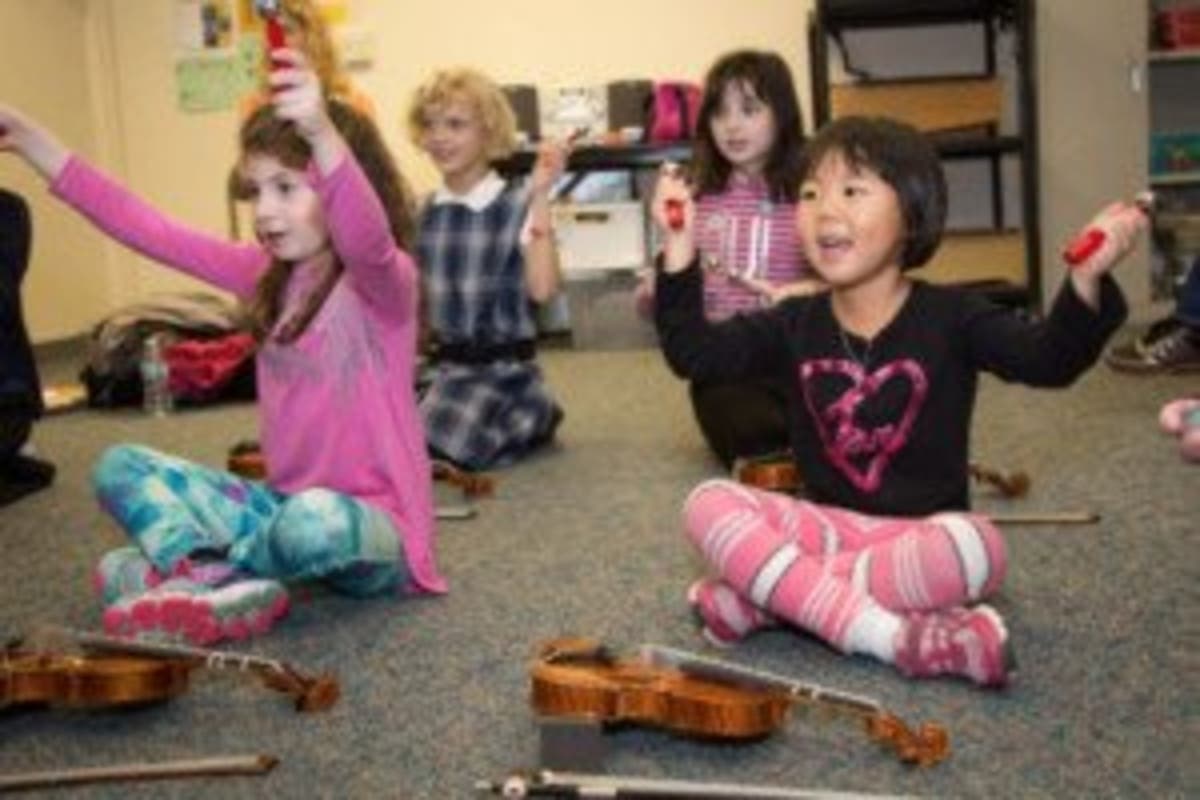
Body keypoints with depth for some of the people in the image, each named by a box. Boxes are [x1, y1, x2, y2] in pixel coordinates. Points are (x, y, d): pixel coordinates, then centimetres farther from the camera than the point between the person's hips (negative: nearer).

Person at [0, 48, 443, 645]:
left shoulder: (383, 280, -15)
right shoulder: (269, 275, 6)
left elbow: (365, 236, -39)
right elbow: (151, 232, 3)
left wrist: (322, 133, -58)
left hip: (369, 525, -7)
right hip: (284, 504, 7)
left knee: (316, 520, -40)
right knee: (119, 468, -2)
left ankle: (175, 563, -12)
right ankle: (228, 588, -23)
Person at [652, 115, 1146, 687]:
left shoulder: (951, 317, -4)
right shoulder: (794, 325, 5)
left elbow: (1048, 359, -17)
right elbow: (694, 354, 0)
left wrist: (1087, 279, -35)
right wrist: (680, 252, -8)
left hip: (921, 532, -2)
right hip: (829, 527, 3)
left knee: (973, 547, -37)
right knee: (708, 504, -21)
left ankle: (764, 592, -25)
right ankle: (892, 636, -31)